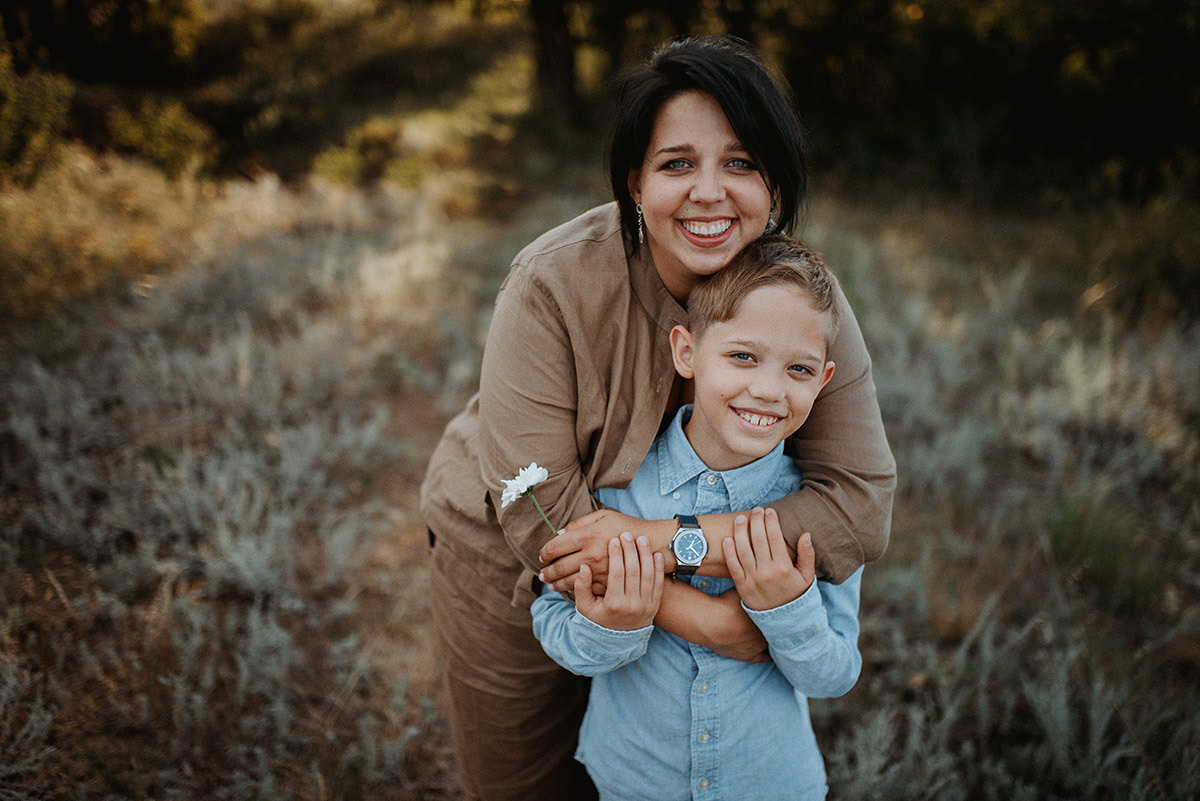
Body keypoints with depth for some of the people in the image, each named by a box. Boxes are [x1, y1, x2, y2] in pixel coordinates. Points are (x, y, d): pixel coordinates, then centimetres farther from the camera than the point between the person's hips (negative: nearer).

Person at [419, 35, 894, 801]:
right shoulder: (554, 284, -30)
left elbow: (860, 503, -26)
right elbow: (540, 507, -30)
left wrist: (666, 538, -37)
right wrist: (703, 623, -35)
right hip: (511, 554, -2)